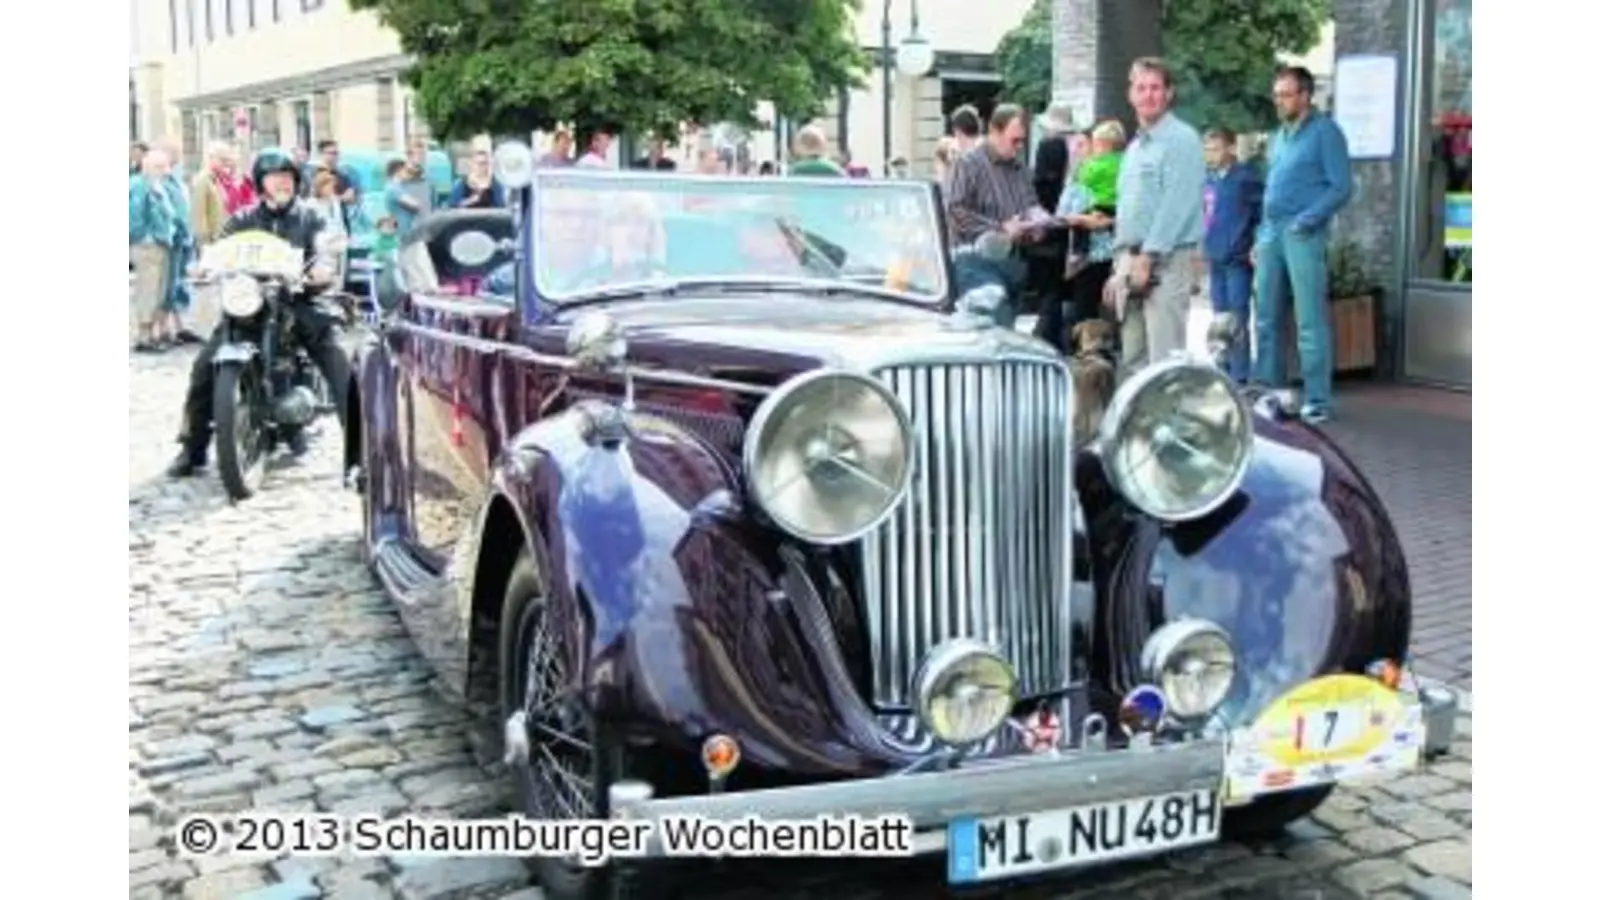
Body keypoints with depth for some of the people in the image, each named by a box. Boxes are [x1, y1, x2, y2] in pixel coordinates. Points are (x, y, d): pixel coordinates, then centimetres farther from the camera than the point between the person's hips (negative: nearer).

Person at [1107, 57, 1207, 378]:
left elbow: (1177, 205, -16)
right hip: (1132, 259, 8)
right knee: (1133, 358, 11)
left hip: (1166, 259, -8)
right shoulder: (1134, 148, 20)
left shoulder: (1181, 140, -7)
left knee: (1165, 359, -10)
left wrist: (1147, 258, -20)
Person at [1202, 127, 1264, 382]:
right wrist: (1204, 248, 17)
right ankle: (1224, 373, 22)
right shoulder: (1209, 180, 13)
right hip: (1215, 259, 7)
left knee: (1237, 319, -6)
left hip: (1238, 258, -7)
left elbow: (1262, 213, -9)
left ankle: (1240, 376, -2)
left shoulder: (1246, 176, -7)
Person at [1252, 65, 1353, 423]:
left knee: (1310, 322, -6)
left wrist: (1306, 220, -17)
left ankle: (1318, 400, -3)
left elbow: (1341, 188, -8)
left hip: (1303, 236, -7)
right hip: (1271, 235, 7)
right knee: (1266, 319, 9)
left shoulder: (1325, 132, -3)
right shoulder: (1278, 137, 19)